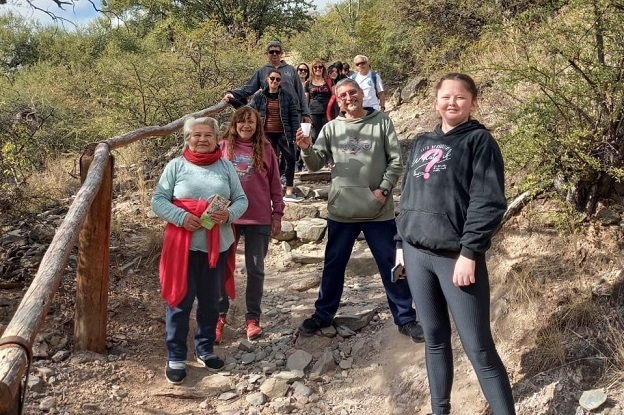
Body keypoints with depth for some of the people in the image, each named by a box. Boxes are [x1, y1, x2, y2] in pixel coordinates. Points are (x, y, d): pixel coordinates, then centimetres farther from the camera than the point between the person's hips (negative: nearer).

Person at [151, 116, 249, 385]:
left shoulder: (226, 167, 6)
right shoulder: (176, 166, -1)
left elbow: (241, 199, 6)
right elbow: (157, 201, -3)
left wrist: (229, 214, -14)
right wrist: (181, 217, -19)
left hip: (217, 245, 3)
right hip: (184, 244, -3)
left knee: (210, 300, 13)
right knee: (180, 300, 1)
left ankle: (205, 349, 31)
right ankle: (175, 357, 14)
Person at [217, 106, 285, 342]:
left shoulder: (265, 149, 2)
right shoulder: (223, 147, 2)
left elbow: (275, 184, 5)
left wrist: (277, 214, 2)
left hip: (259, 218, 0)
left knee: (255, 269, 7)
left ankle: (253, 318, 18)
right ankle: (219, 316, 19)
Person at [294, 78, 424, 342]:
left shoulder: (382, 123, 0)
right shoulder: (331, 128, 4)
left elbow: (396, 161, 0)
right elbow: (316, 164, 2)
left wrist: (383, 190, -11)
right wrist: (306, 149, -18)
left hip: (379, 211, -2)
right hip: (341, 211, 2)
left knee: (390, 265, 8)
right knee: (333, 265, 14)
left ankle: (405, 318, 21)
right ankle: (323, 315, 30)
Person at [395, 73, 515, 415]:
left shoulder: (479, 141, -2)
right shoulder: (422, 143, 16)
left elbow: (489, 202, -11)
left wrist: (469, 252, -18)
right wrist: (401, 244, 15)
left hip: (457, 256, -5)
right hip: (417, 253, 6)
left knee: (479, 348, -5)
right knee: (434, 338, 13)